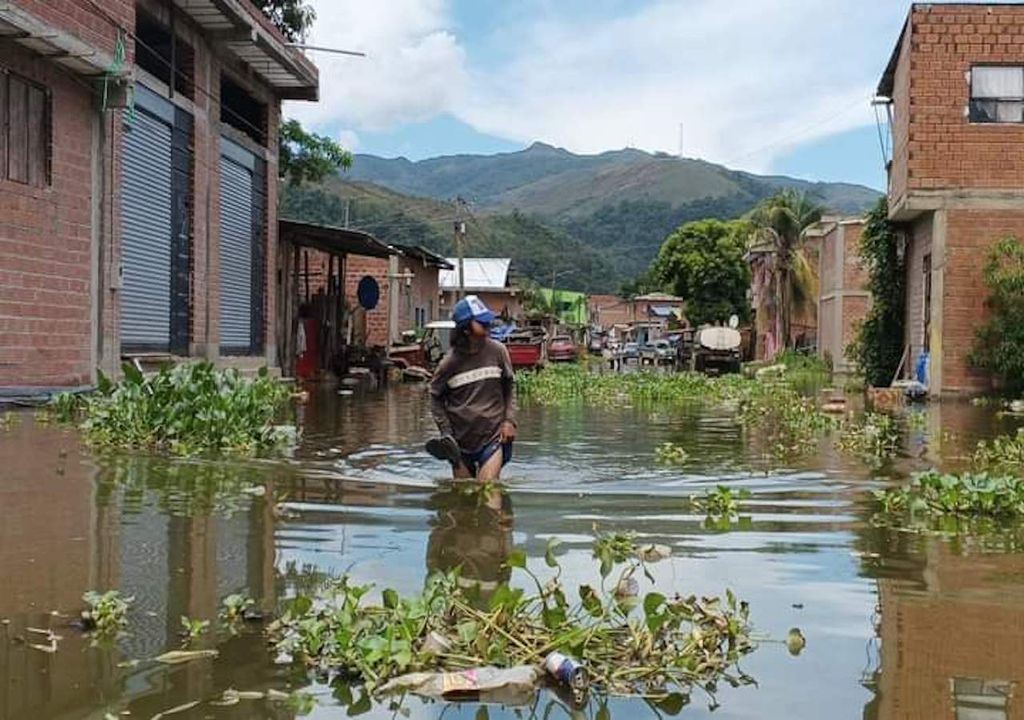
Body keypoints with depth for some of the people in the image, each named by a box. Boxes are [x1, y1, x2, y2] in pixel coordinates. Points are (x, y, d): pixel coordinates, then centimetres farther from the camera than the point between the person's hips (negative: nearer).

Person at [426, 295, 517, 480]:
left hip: (493, 435, 0)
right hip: (460, 440, 1)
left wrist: (509, 421, -1)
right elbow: (435, 397, 6)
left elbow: (509, 386, 9)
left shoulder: (497, 351, -5)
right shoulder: (450, 362, -8)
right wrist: (446, 432, -3)